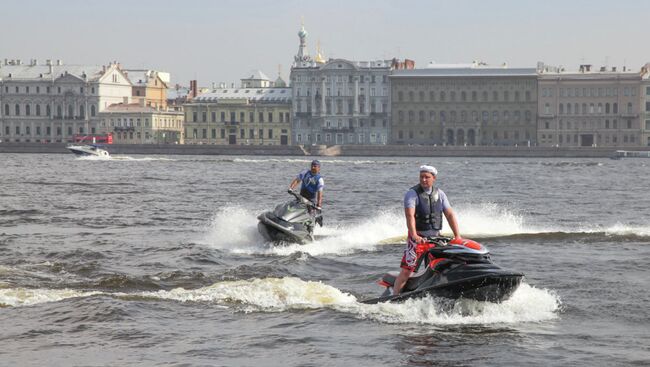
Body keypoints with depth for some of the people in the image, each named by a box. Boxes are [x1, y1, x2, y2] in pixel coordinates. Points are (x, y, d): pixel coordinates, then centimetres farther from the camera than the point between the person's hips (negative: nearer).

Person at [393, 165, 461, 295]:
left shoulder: (439, 194, 7)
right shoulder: (412, 193, -9)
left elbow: (450, 214, 4)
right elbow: (410, 215, -22)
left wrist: (457, 236, -7)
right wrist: (414, 236, -36)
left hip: (436, 237, 5)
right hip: (418, 238, -5)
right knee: (407, 270, -11)